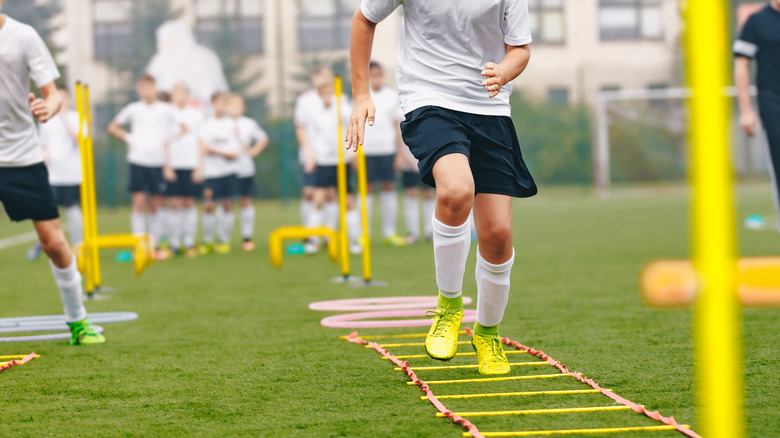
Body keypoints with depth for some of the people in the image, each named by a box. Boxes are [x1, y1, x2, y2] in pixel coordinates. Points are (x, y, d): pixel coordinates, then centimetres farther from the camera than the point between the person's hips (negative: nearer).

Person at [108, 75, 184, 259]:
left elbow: (183, 129, 13)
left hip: (159, 162, 1)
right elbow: (113, 127, 17)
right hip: (138, 161, -1)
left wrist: (170, 140, -1)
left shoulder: (166, 110, 5)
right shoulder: (133, 109, 6)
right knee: (138, 203, -8)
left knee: (156, 206, 4)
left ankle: (155, 246, 12)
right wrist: (128, 138, 2)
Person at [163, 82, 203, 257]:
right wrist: (166, 166, -4)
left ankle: (189, 243, 8)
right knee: (174, 204, -2)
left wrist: (199, 167, 2)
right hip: (173, 165, -1)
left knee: (189, 203, 3)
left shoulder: (196, 115, 8)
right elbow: (164, 143, 5)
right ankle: (174, 243, 3)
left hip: (191, 165, 1)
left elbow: (200, 142, 9)